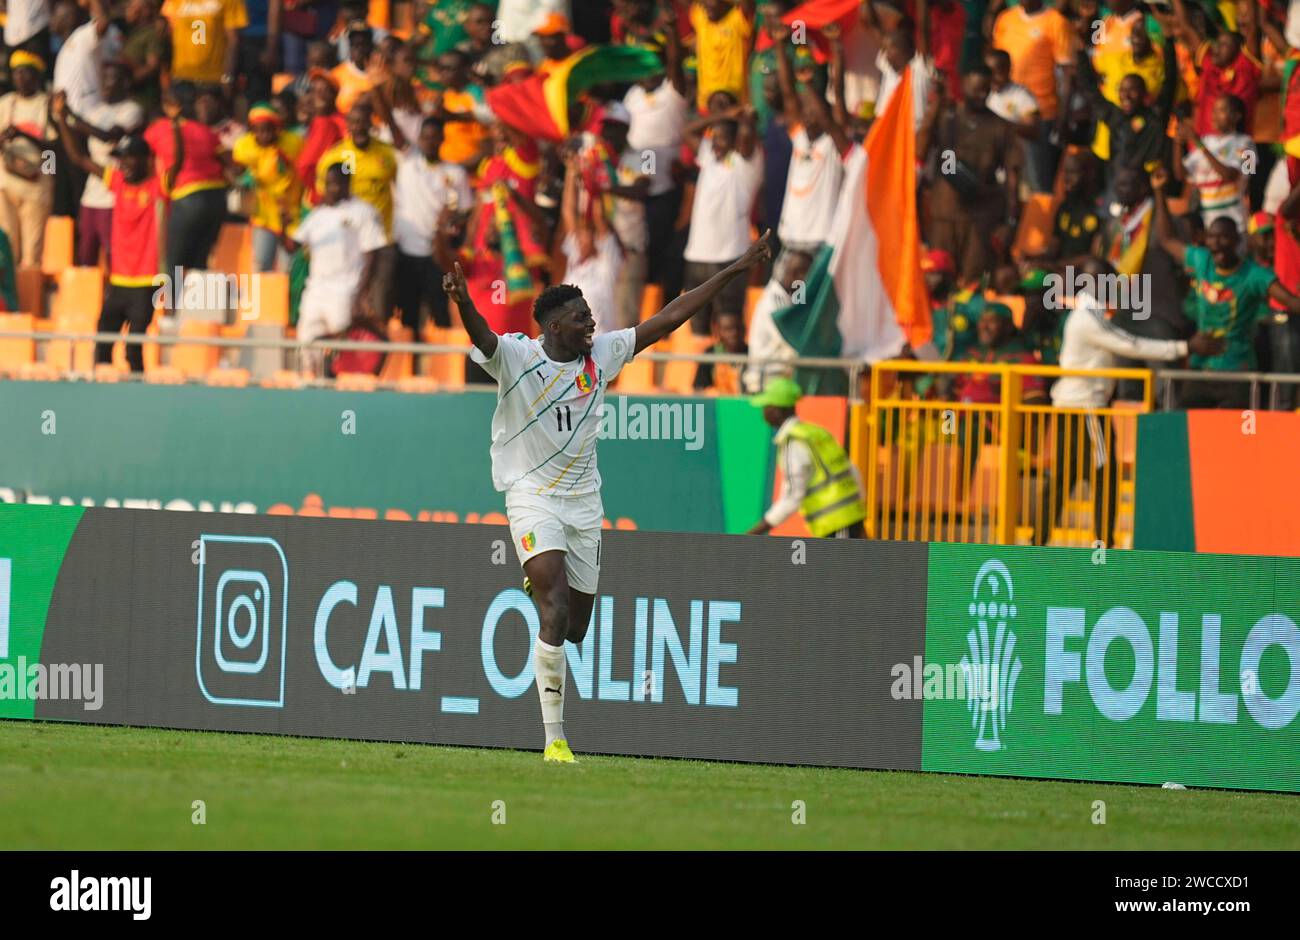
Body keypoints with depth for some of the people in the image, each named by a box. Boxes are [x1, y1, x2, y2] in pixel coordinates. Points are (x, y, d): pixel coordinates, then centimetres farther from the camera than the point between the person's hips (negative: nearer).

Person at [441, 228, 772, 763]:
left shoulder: (602, 355, 3)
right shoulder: (516, 357, -11)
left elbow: (668, 319, 7)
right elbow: (482, 337, -31)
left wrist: (736, 272, 7)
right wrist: (463, 302, -55)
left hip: (584, 502, 6)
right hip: (533, 495, -6)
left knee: (577, 626, 6)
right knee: (556, 612, -21)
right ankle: (554, 739, -20)